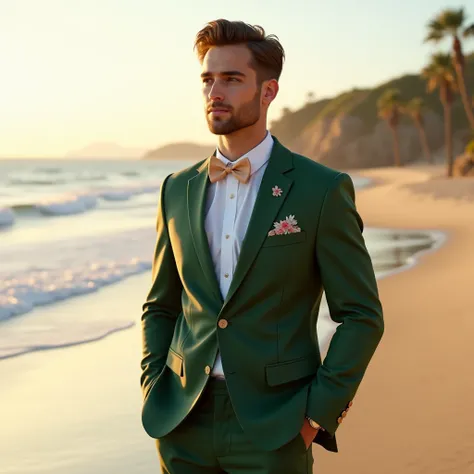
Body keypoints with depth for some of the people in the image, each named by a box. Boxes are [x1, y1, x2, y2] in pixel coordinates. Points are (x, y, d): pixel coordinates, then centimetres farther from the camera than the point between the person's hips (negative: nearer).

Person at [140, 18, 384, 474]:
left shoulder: (323, 189, -5)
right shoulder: (177, 190, 8)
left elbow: (362, 315, -4)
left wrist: (317, 413, -9)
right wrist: (153, 392, 3)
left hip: (273, 426, -4)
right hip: (184, 424, 4)